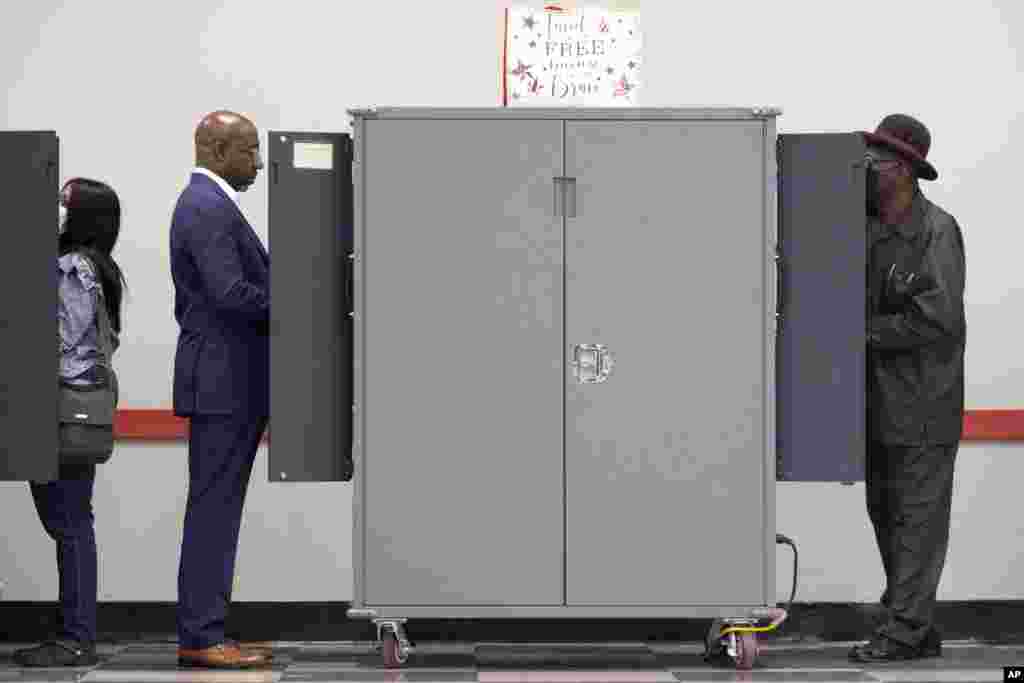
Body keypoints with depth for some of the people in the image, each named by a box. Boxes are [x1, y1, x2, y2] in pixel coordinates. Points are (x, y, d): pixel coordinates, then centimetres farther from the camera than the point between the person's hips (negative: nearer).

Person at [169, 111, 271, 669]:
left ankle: (202, 632, 15)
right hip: (223, 384, -10)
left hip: (222, 381, 10)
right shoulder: (209, 208, -15)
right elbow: (232, 293, -24)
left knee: (216, 511, 11)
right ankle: (201, 638, -4)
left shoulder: (203, 203, 18)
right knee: (213, 509, -7)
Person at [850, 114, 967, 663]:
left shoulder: (937, 231, -11)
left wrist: (869, 331, -14)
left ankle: (902, 631, -1)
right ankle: (919, 630, 21)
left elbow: (939, 317, -19)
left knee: (918, 516, -4)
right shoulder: (863, 228, 9)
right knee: (886, 513, 12)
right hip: (878, 400, 8)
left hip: (924, 402, -8)